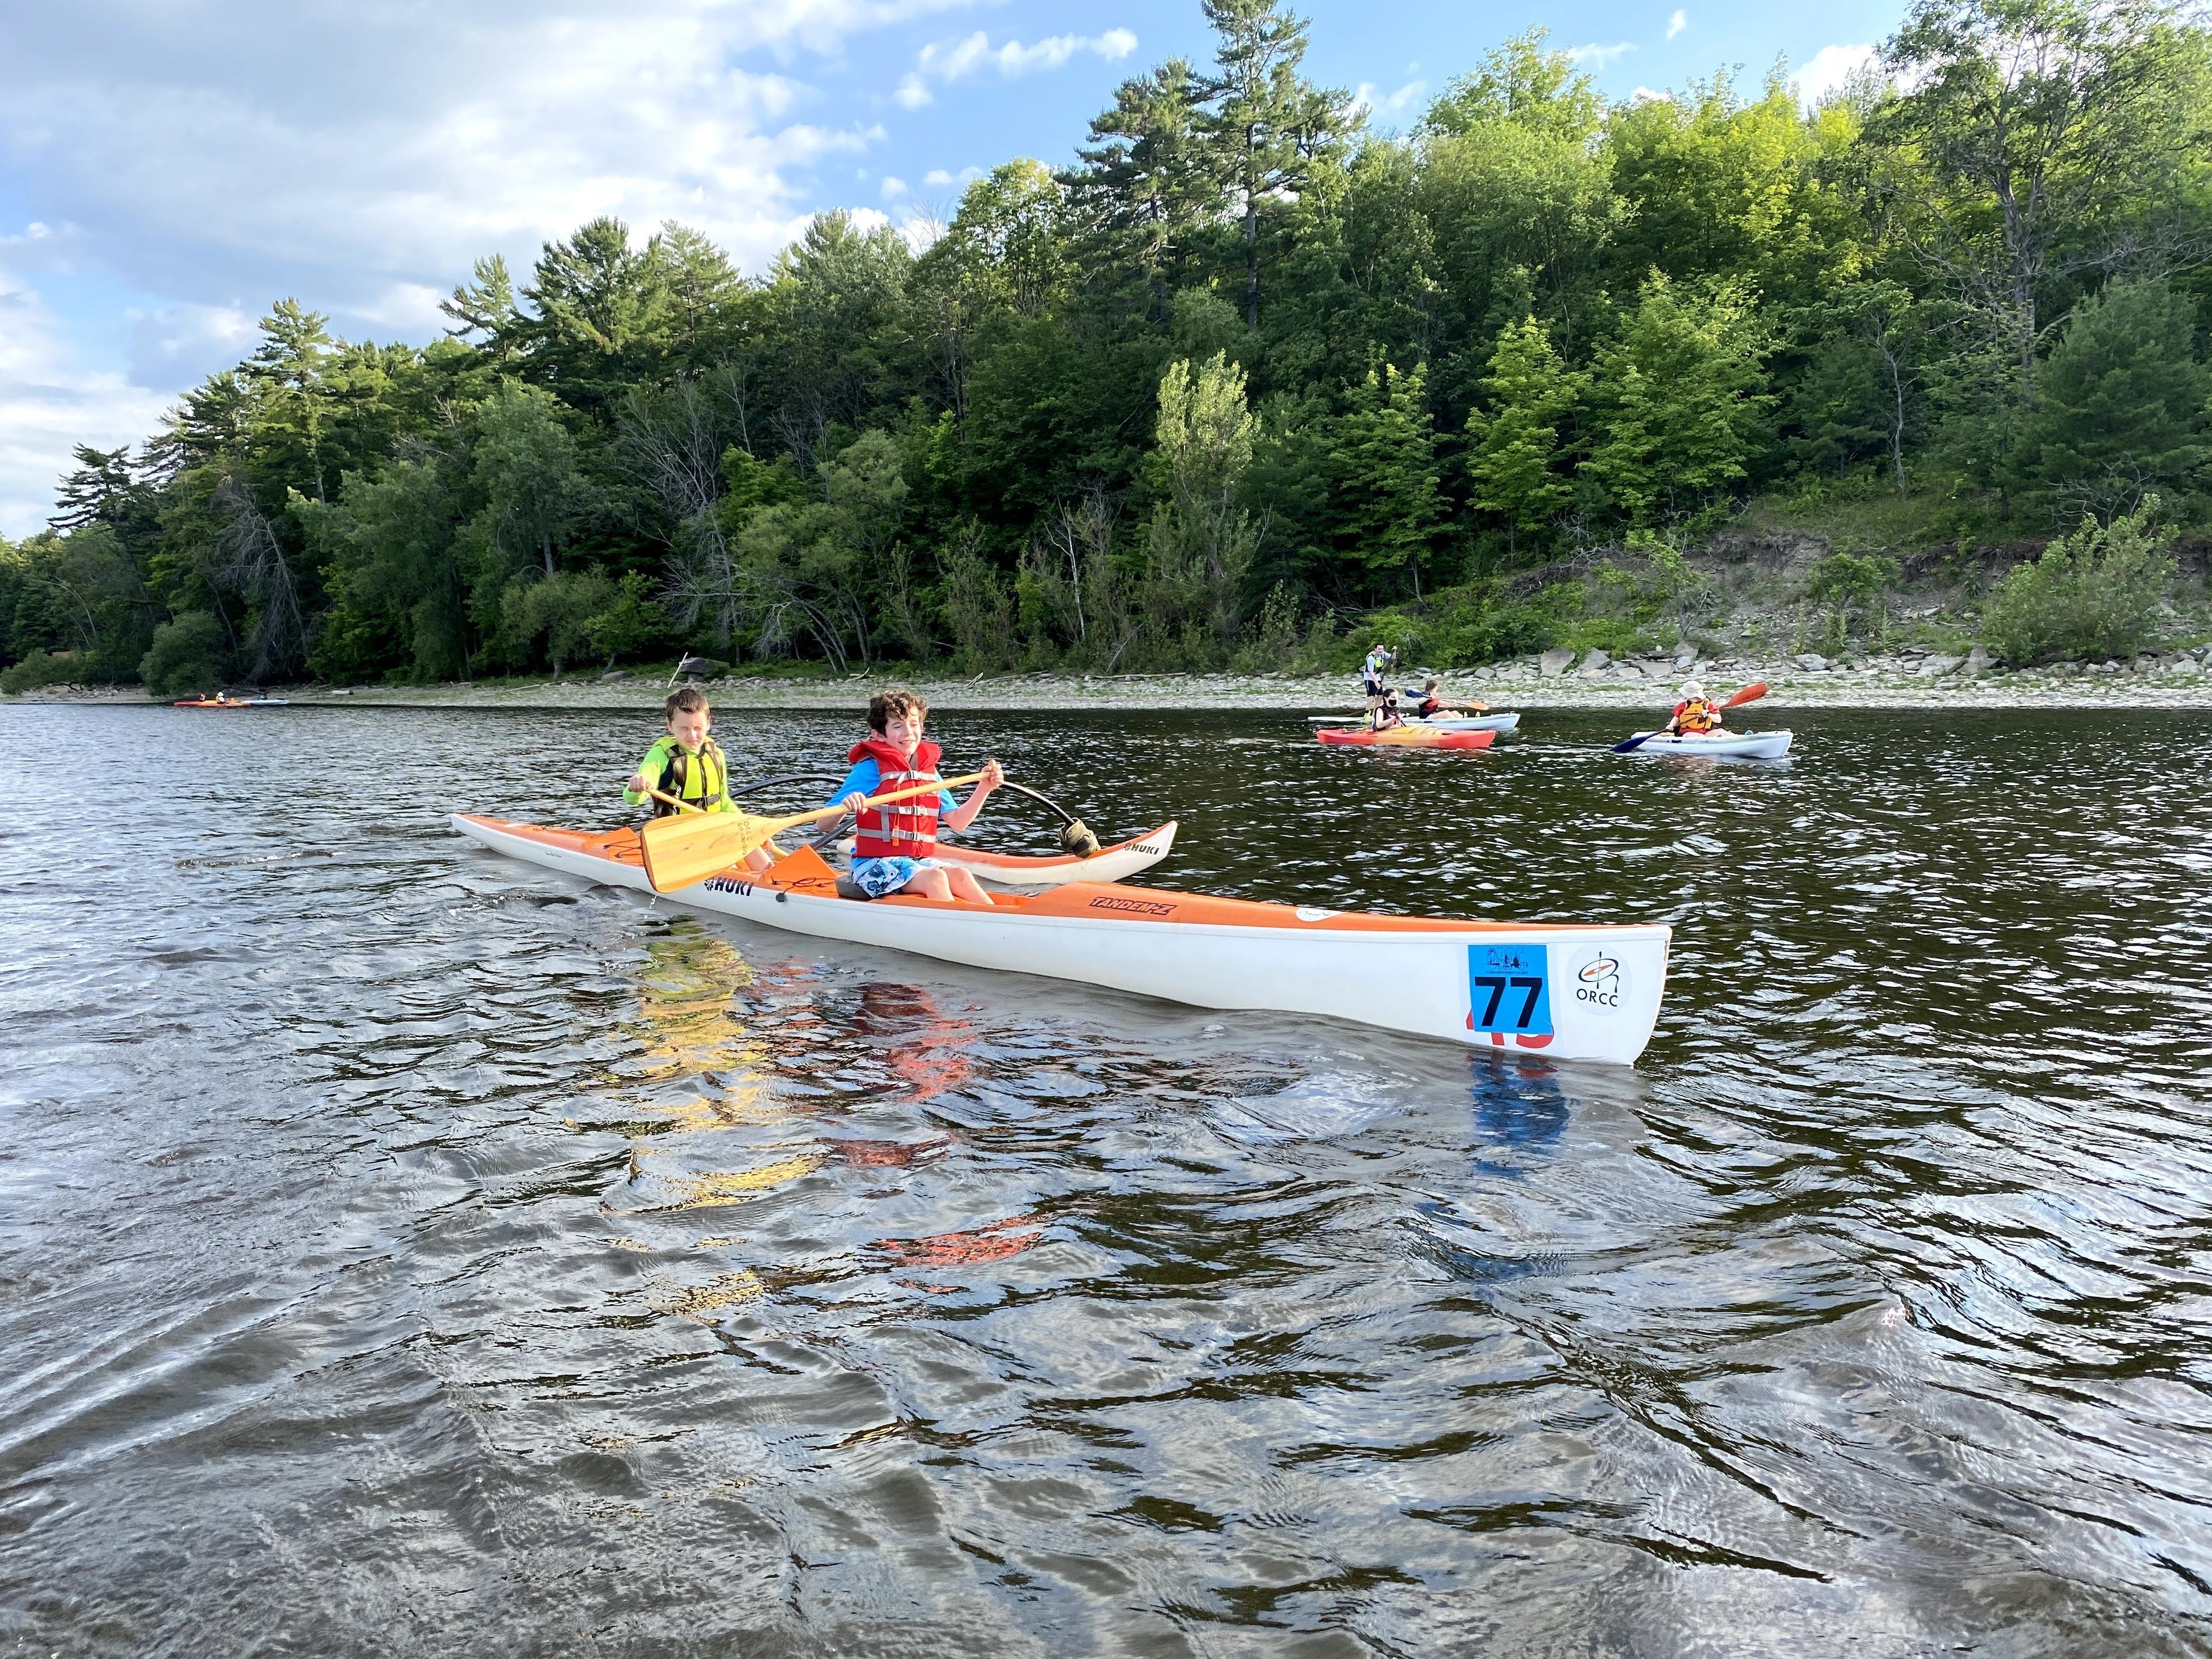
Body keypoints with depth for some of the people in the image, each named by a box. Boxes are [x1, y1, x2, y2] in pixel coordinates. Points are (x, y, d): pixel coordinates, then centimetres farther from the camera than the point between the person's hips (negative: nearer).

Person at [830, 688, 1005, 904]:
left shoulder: (929, 771, 13)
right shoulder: (870, 768, -7)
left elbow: (957, 821, 15)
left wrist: (985, 788, 4)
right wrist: (845, 806, -35)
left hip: (918, 861, 6)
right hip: (875, 865, -5)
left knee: (960, 875, -22)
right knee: (936, 878, -29)